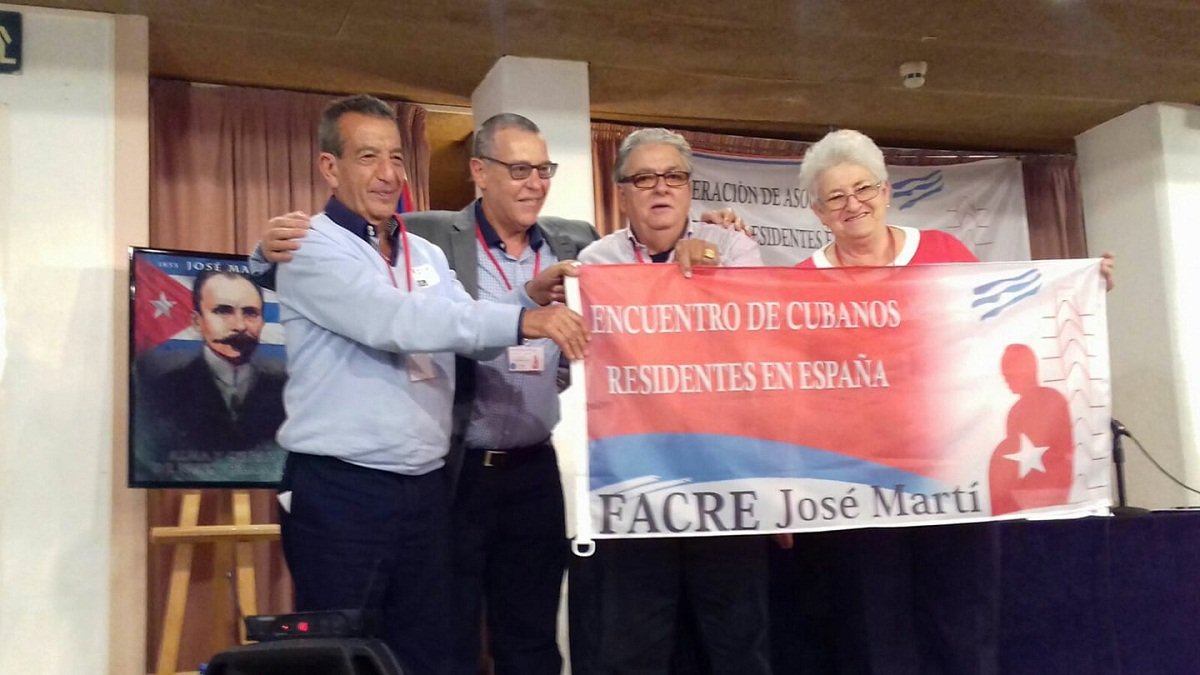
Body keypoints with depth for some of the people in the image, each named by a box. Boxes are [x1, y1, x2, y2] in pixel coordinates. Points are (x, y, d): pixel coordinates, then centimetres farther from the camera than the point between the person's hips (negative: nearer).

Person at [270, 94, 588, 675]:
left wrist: (530, 298, -11)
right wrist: (522, 319, -29)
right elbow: (394, 321, -23)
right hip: (338, 490, -6)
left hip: (423, 488, 7)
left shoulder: (427, 254, 14)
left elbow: (468, 332, 8)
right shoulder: (311, 248, -8)